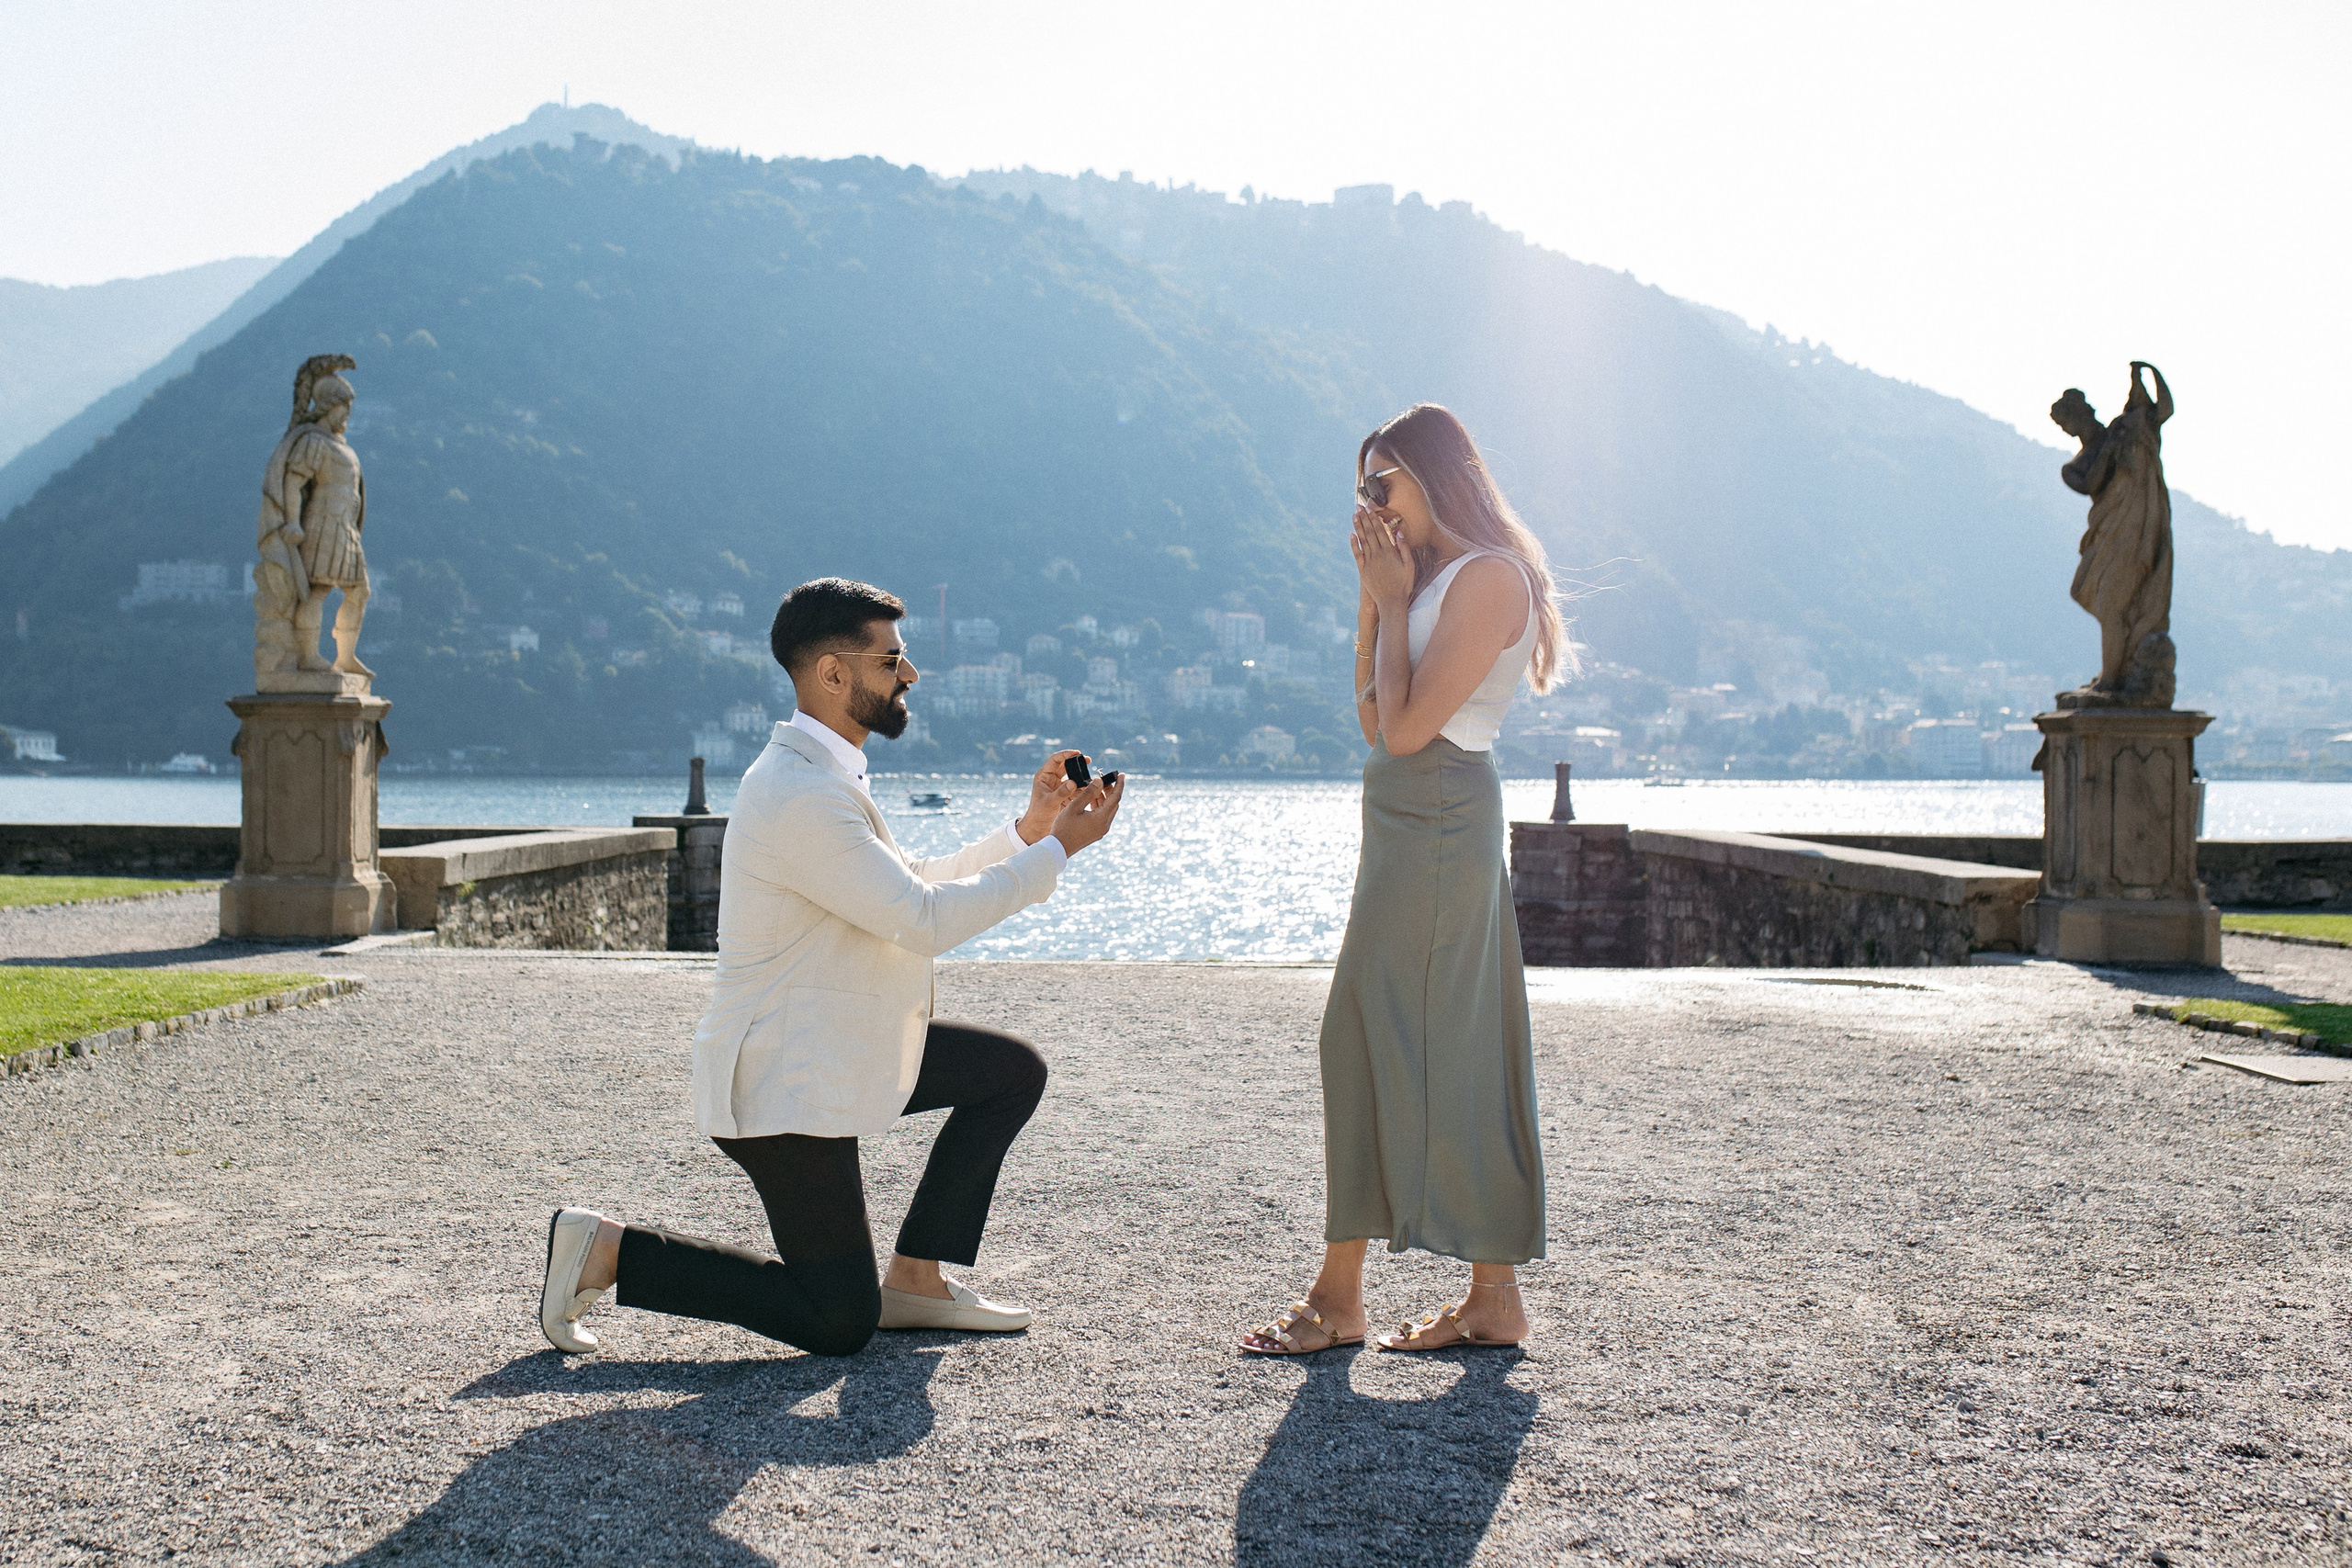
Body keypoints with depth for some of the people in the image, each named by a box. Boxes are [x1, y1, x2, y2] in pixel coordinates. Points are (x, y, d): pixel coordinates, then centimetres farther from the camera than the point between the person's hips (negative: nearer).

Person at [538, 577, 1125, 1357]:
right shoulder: (801, 797, -25)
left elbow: (914, 885, 16)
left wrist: (1029, 827, 5)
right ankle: (610, 1251, 4)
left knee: (1013, 1069, 11)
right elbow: (925, 921, -25)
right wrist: (1056, 849, -19)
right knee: (840, 1322, -4)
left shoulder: (824, 777, 10)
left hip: (840, 1051, 10)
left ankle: (914, 1279, 14)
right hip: (784, 1086, -10)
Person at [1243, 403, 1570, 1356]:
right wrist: (1374, 594, 11)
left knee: (1378, 1042, -6)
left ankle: (1339, 1297, 2)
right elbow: (1373, 716, 16)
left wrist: (1394, 601, -8)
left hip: (1434, 827, -10)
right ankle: (1494, 1298, 14)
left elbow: (1407, 725, -17)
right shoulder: (1435, 576, 17)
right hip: (1413, 823, 10)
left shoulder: (1489, 577, -13)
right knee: (1459, 1053, 9)